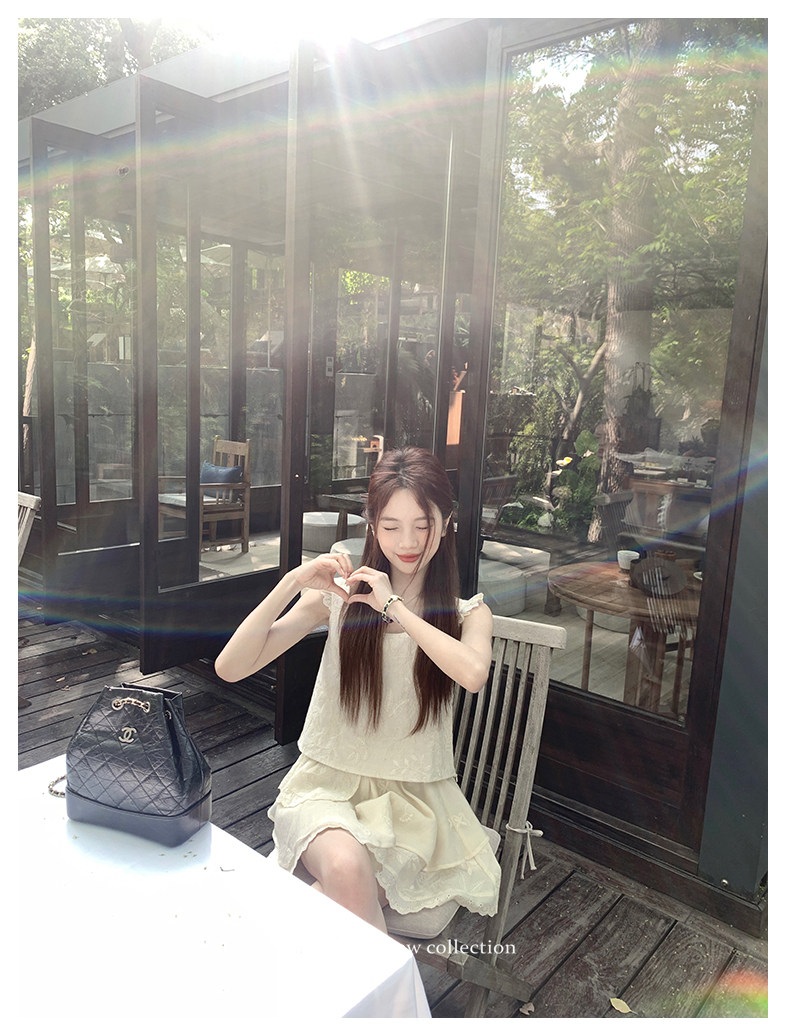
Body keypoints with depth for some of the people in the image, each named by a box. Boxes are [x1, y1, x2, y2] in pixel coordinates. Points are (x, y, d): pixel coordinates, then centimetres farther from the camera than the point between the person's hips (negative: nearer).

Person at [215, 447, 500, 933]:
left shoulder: (468, 612, 1)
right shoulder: (338, 595, 0)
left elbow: (473, 673, -26)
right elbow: (230, 667, -7)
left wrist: (394, 607, -20)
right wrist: (293, 582, -18)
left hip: (415, 796, 0)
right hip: (327, 783, 0)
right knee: (346, 866, -32)